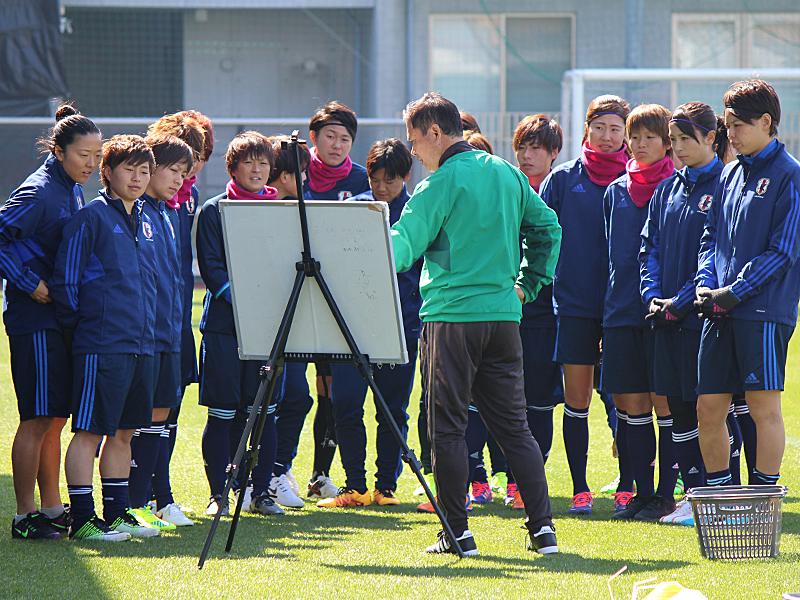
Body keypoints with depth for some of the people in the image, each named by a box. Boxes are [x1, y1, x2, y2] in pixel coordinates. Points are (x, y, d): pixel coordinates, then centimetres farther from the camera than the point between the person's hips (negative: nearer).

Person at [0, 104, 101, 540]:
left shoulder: (73, 192, 13)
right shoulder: (39, 193, -14)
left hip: (64, 319, 9)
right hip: (37, 319, -9)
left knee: (56, 417, 13)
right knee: (37, 418, -6)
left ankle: (52, 510, 20)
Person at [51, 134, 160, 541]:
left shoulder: (145, 224, 16)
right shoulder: (91, 218, -7)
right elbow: (65, 281, -8)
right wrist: (77, 329, -6)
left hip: (141, 344, 8)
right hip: (101, 346, -8)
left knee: (123, 432, 12)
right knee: (90, 431, -5)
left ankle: (117, 512, 18)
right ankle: (82, 519, -4)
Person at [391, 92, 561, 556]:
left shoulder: (442, 183, -9)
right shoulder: (507, 174, 11)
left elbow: (404, 245, -14)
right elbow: (547, 227, 20)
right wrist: (528, 284, 23)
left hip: (452, 315, -6)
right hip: (503, 314, 6)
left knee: (448, 428, 1)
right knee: (514, 426, 8)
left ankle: (457, 532, 0)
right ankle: (543, 527, 1)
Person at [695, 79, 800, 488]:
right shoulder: (731, 173, 16)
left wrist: (732, 292, -13)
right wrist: (705, 284, 2)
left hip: (764, 309, -7)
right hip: (720, 313, 7)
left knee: (763, 406, -5)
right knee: (709, 408, 7)